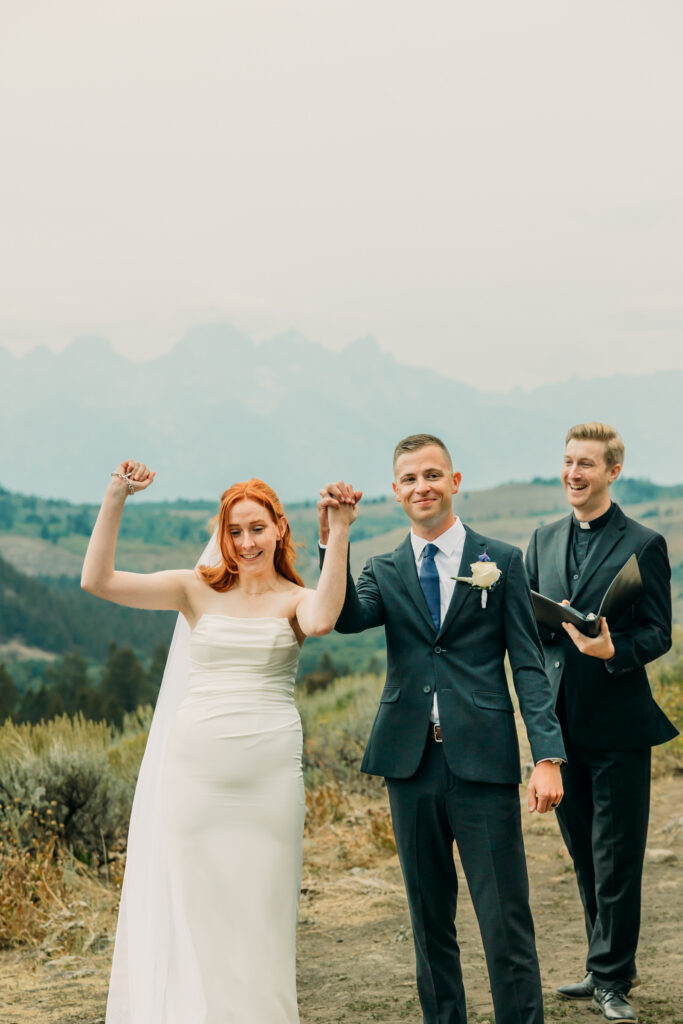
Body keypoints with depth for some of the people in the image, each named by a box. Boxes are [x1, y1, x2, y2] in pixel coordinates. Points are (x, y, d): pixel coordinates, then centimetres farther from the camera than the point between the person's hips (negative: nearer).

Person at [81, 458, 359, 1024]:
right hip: (196, 764, 1)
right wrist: (115, 499, -10)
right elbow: (98, 580, -2)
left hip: (270, 770, -1)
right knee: (196, 907, 4)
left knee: (261, 911, 4)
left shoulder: (296, 599, 5)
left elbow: (320, 621, -21)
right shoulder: (197, 590, 7)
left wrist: (339, 534, -24)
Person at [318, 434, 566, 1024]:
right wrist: (333, 540, -21)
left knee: (506, 920, -3)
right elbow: (347, 617, -10)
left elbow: (529, 666, 1)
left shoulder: (501, 561, 5)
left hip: (483, 764, -3)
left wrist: (548, 756, -8)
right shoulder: (384, 572, 11)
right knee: (430, 920, 12)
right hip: (411, 764, 3)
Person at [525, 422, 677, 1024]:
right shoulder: (545, 540, 12)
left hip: (618, 725, -6)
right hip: (562, 723, 6)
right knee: (585, 855, 15)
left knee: (616, 860, 0)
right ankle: (608, 966, 28)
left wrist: (612, 649, -27)